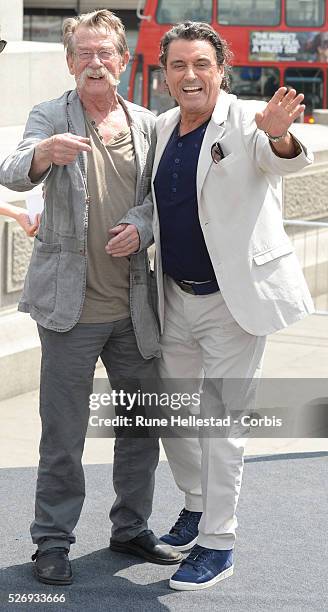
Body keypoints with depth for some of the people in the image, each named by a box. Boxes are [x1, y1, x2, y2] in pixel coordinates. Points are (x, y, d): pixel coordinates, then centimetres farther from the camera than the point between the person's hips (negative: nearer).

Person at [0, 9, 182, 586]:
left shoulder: (147, 123, 9)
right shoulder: (50, 117, -2)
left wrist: (141, 227, -11)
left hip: (136, 305, 4)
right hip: (71, 303, -4)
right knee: (63, 431, 3)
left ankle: (131, 528, 30)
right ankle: (53, 541, 16)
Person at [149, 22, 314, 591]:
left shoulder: (247, 120, -13)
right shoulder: (162, 127, 6)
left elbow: (278, 158, -36)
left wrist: (279, 135, -56)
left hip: (233, 298, -7)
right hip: (175, 298, 7)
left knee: (221, 420, -1)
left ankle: (217, 543, 12)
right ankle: (197, 506, 39)